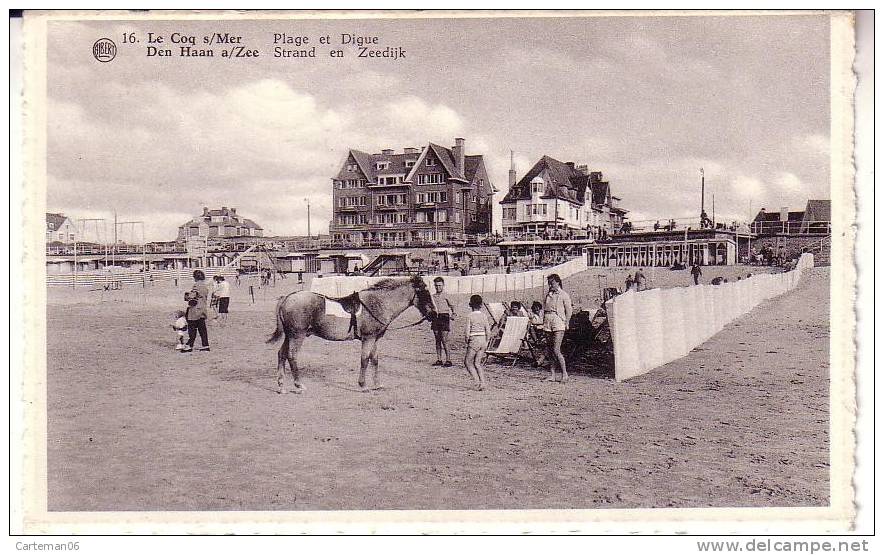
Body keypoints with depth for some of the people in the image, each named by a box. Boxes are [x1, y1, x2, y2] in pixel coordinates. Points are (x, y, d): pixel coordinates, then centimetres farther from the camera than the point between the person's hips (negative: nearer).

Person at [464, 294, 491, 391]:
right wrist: (486, 342, 14)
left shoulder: (470, 316, -9)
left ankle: (477, 381, -5)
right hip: (483, 340, 5)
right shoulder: (484, 316, 4)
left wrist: (467, 342, 2)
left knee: (468, 361, 9)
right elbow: (488, 332, 4)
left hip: (474, 340, -5)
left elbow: (467, 332, -12)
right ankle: (482, 382, 5)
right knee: (477, 363, 15)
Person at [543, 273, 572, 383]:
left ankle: (564, 374, -5)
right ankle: (552, 375, 10)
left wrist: (566, 324, -4)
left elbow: (568, 311, -1)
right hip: (548, 324, 6)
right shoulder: (548, 295, 16)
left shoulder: (564, 295, -1)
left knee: (556, 350, -13)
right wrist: (544, 322, 10)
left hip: (559, 324, -6)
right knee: (550, 350, 6)